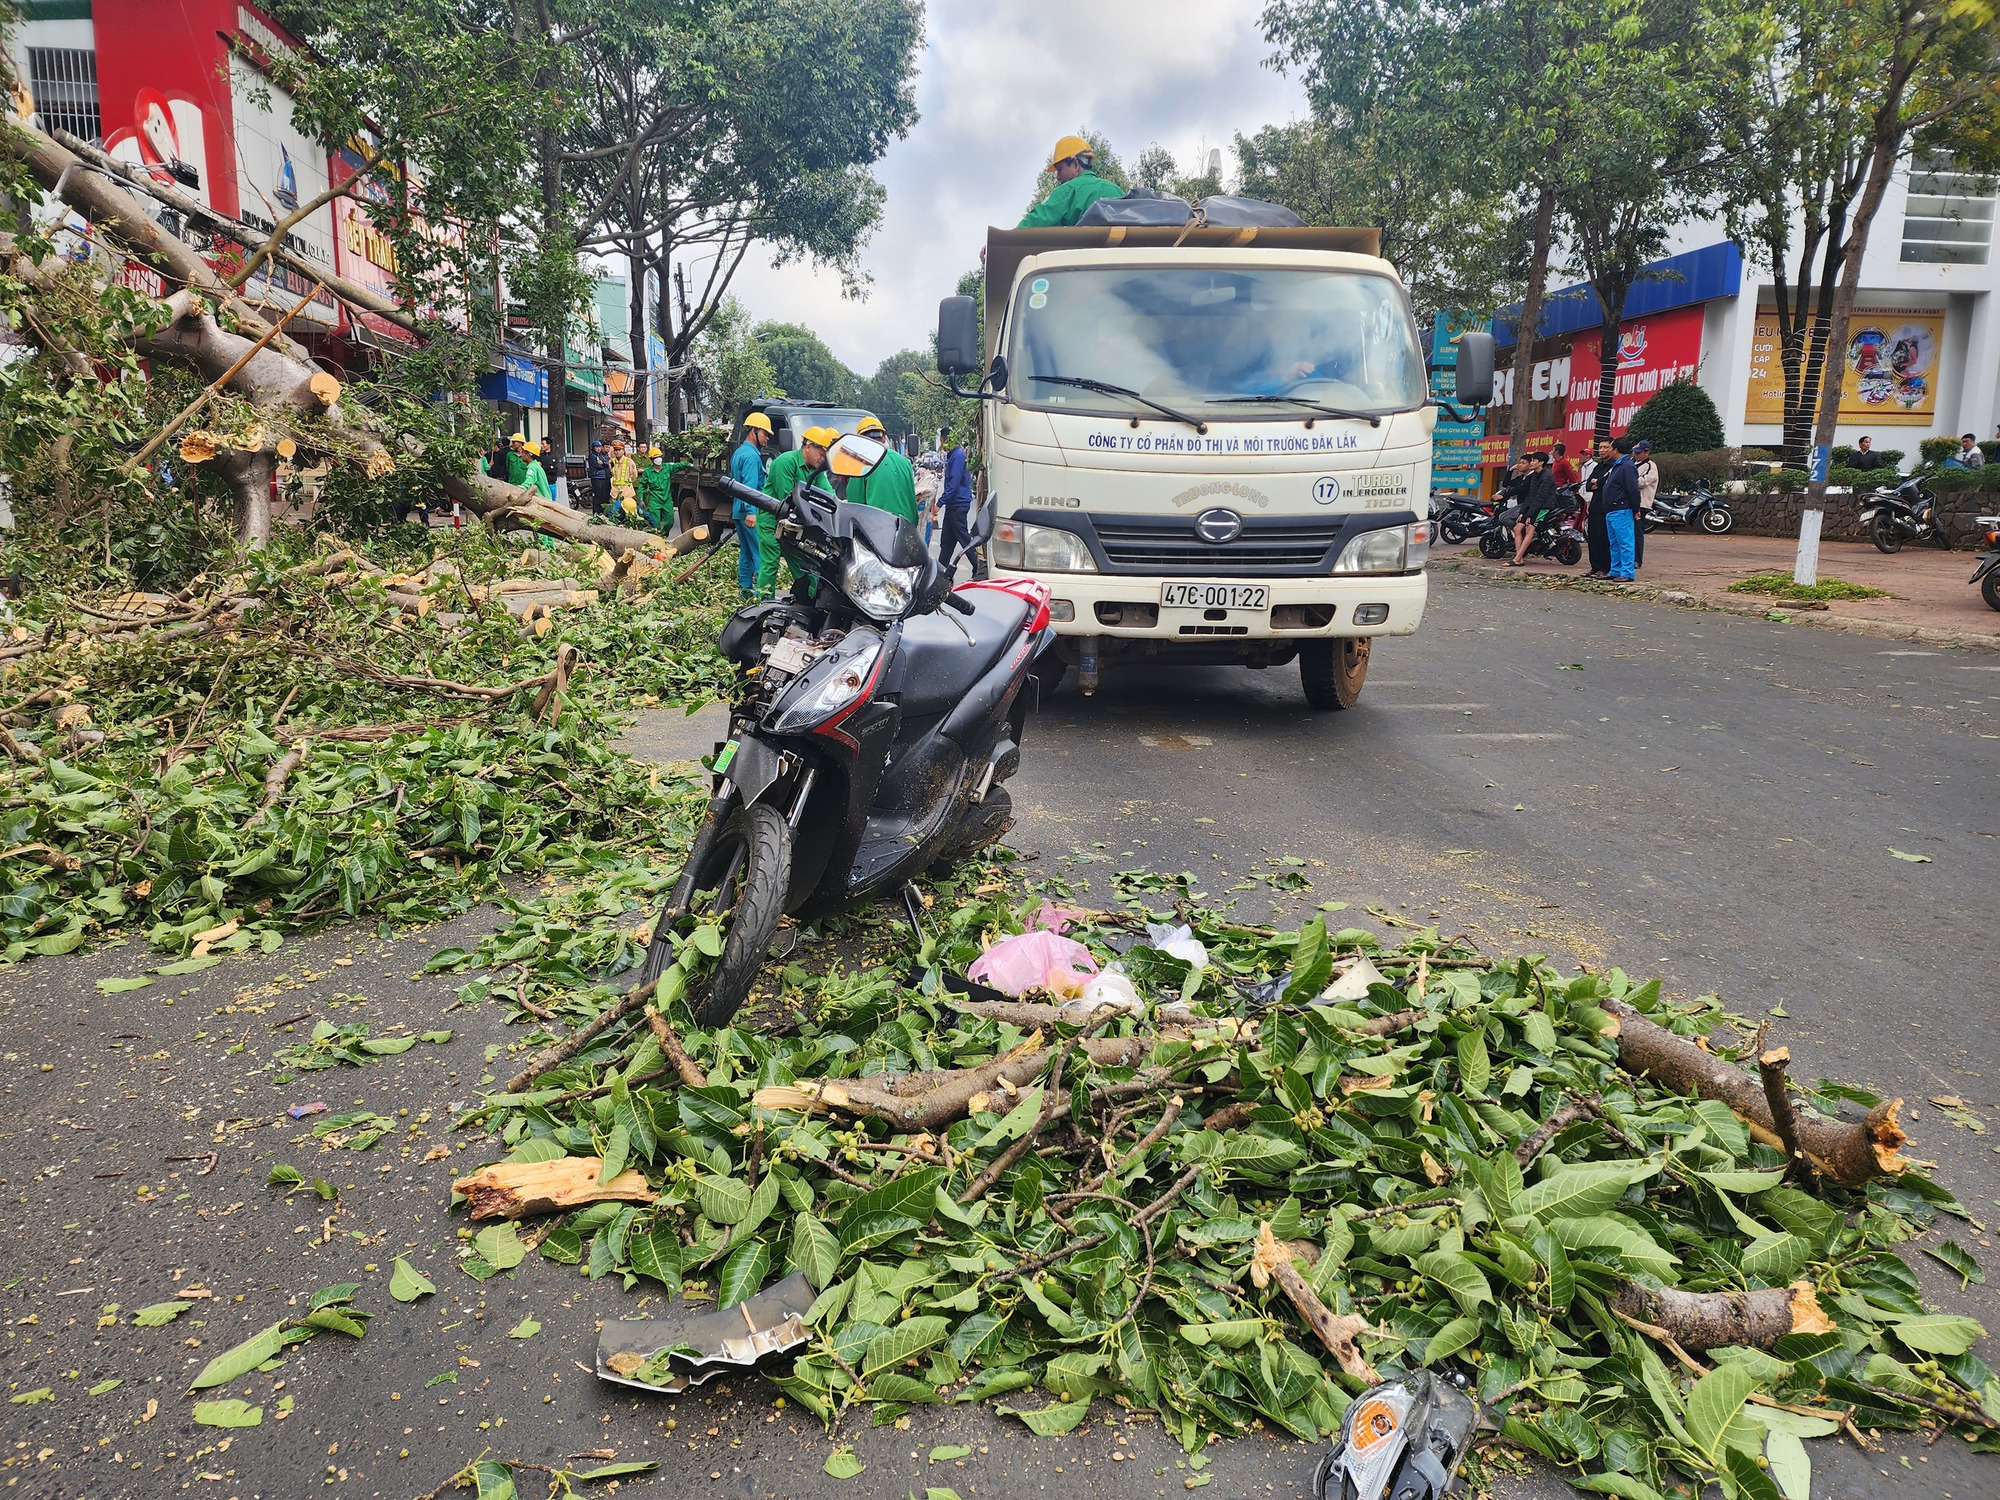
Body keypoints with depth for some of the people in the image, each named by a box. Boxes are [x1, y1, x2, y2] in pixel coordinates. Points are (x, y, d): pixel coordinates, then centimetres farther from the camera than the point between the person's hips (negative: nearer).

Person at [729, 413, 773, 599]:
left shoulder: (738, 453, 19)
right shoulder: (751, 456, -13)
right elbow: (750, 486, -23)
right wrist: (751, 512, -31)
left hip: (738, 511, 10)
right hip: (752, 513, -10)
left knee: (746, 552, 13)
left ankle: (744, 590, 16)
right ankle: (762, 593, -13)